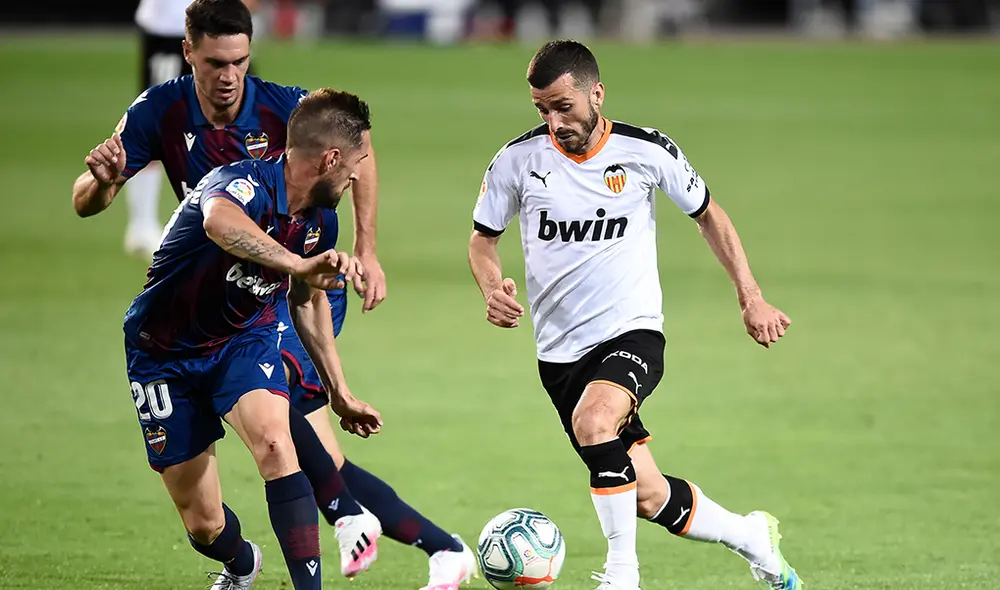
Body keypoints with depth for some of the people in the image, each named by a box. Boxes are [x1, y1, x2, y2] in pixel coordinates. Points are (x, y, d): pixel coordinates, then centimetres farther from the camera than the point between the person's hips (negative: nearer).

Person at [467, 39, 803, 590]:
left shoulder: (646, 151, -6)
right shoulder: (518, 160, -5)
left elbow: (708, 215, 9)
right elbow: (482, 238, 9)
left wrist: (751, 298, 6)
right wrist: (492, 287, -13)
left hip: (632, 333, -3)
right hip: (560, 351, 3)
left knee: (592, 421, -35)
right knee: (649, 497, 3)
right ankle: (750, 535, 31)